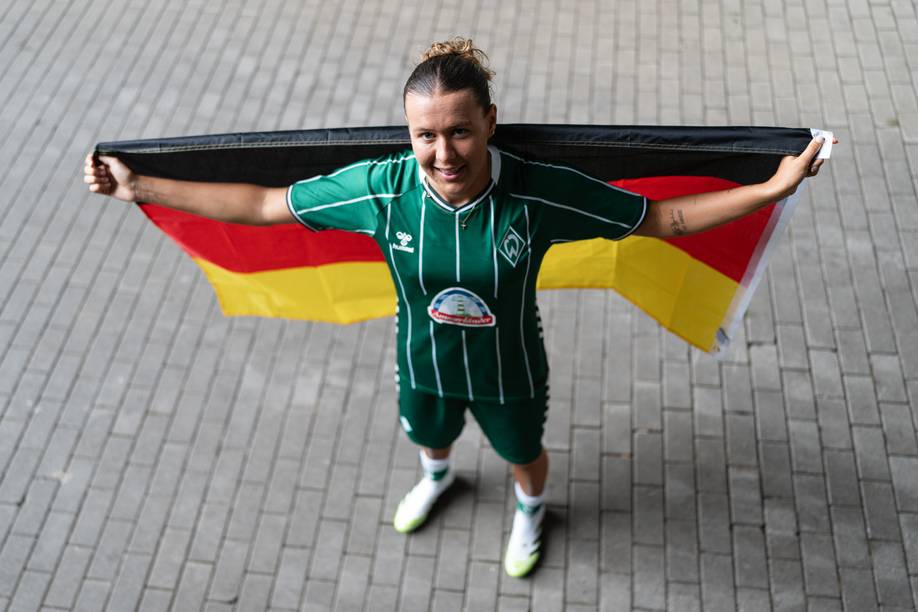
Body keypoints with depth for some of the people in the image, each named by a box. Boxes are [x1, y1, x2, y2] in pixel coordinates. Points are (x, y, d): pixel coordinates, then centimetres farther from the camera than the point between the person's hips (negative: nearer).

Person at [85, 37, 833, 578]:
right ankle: (438, 477, 76)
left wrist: (771, 188, -30)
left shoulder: (539, 193, -34)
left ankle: (530, 510, 69)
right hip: (424, 364, 2)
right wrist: (140, 187, -17)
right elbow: (263, 204, -18)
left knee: (525, 456, 30)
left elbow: (665, 217, -24)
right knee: (428, 437, 35)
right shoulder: (381, 188, -29)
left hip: (510, 372, -1)